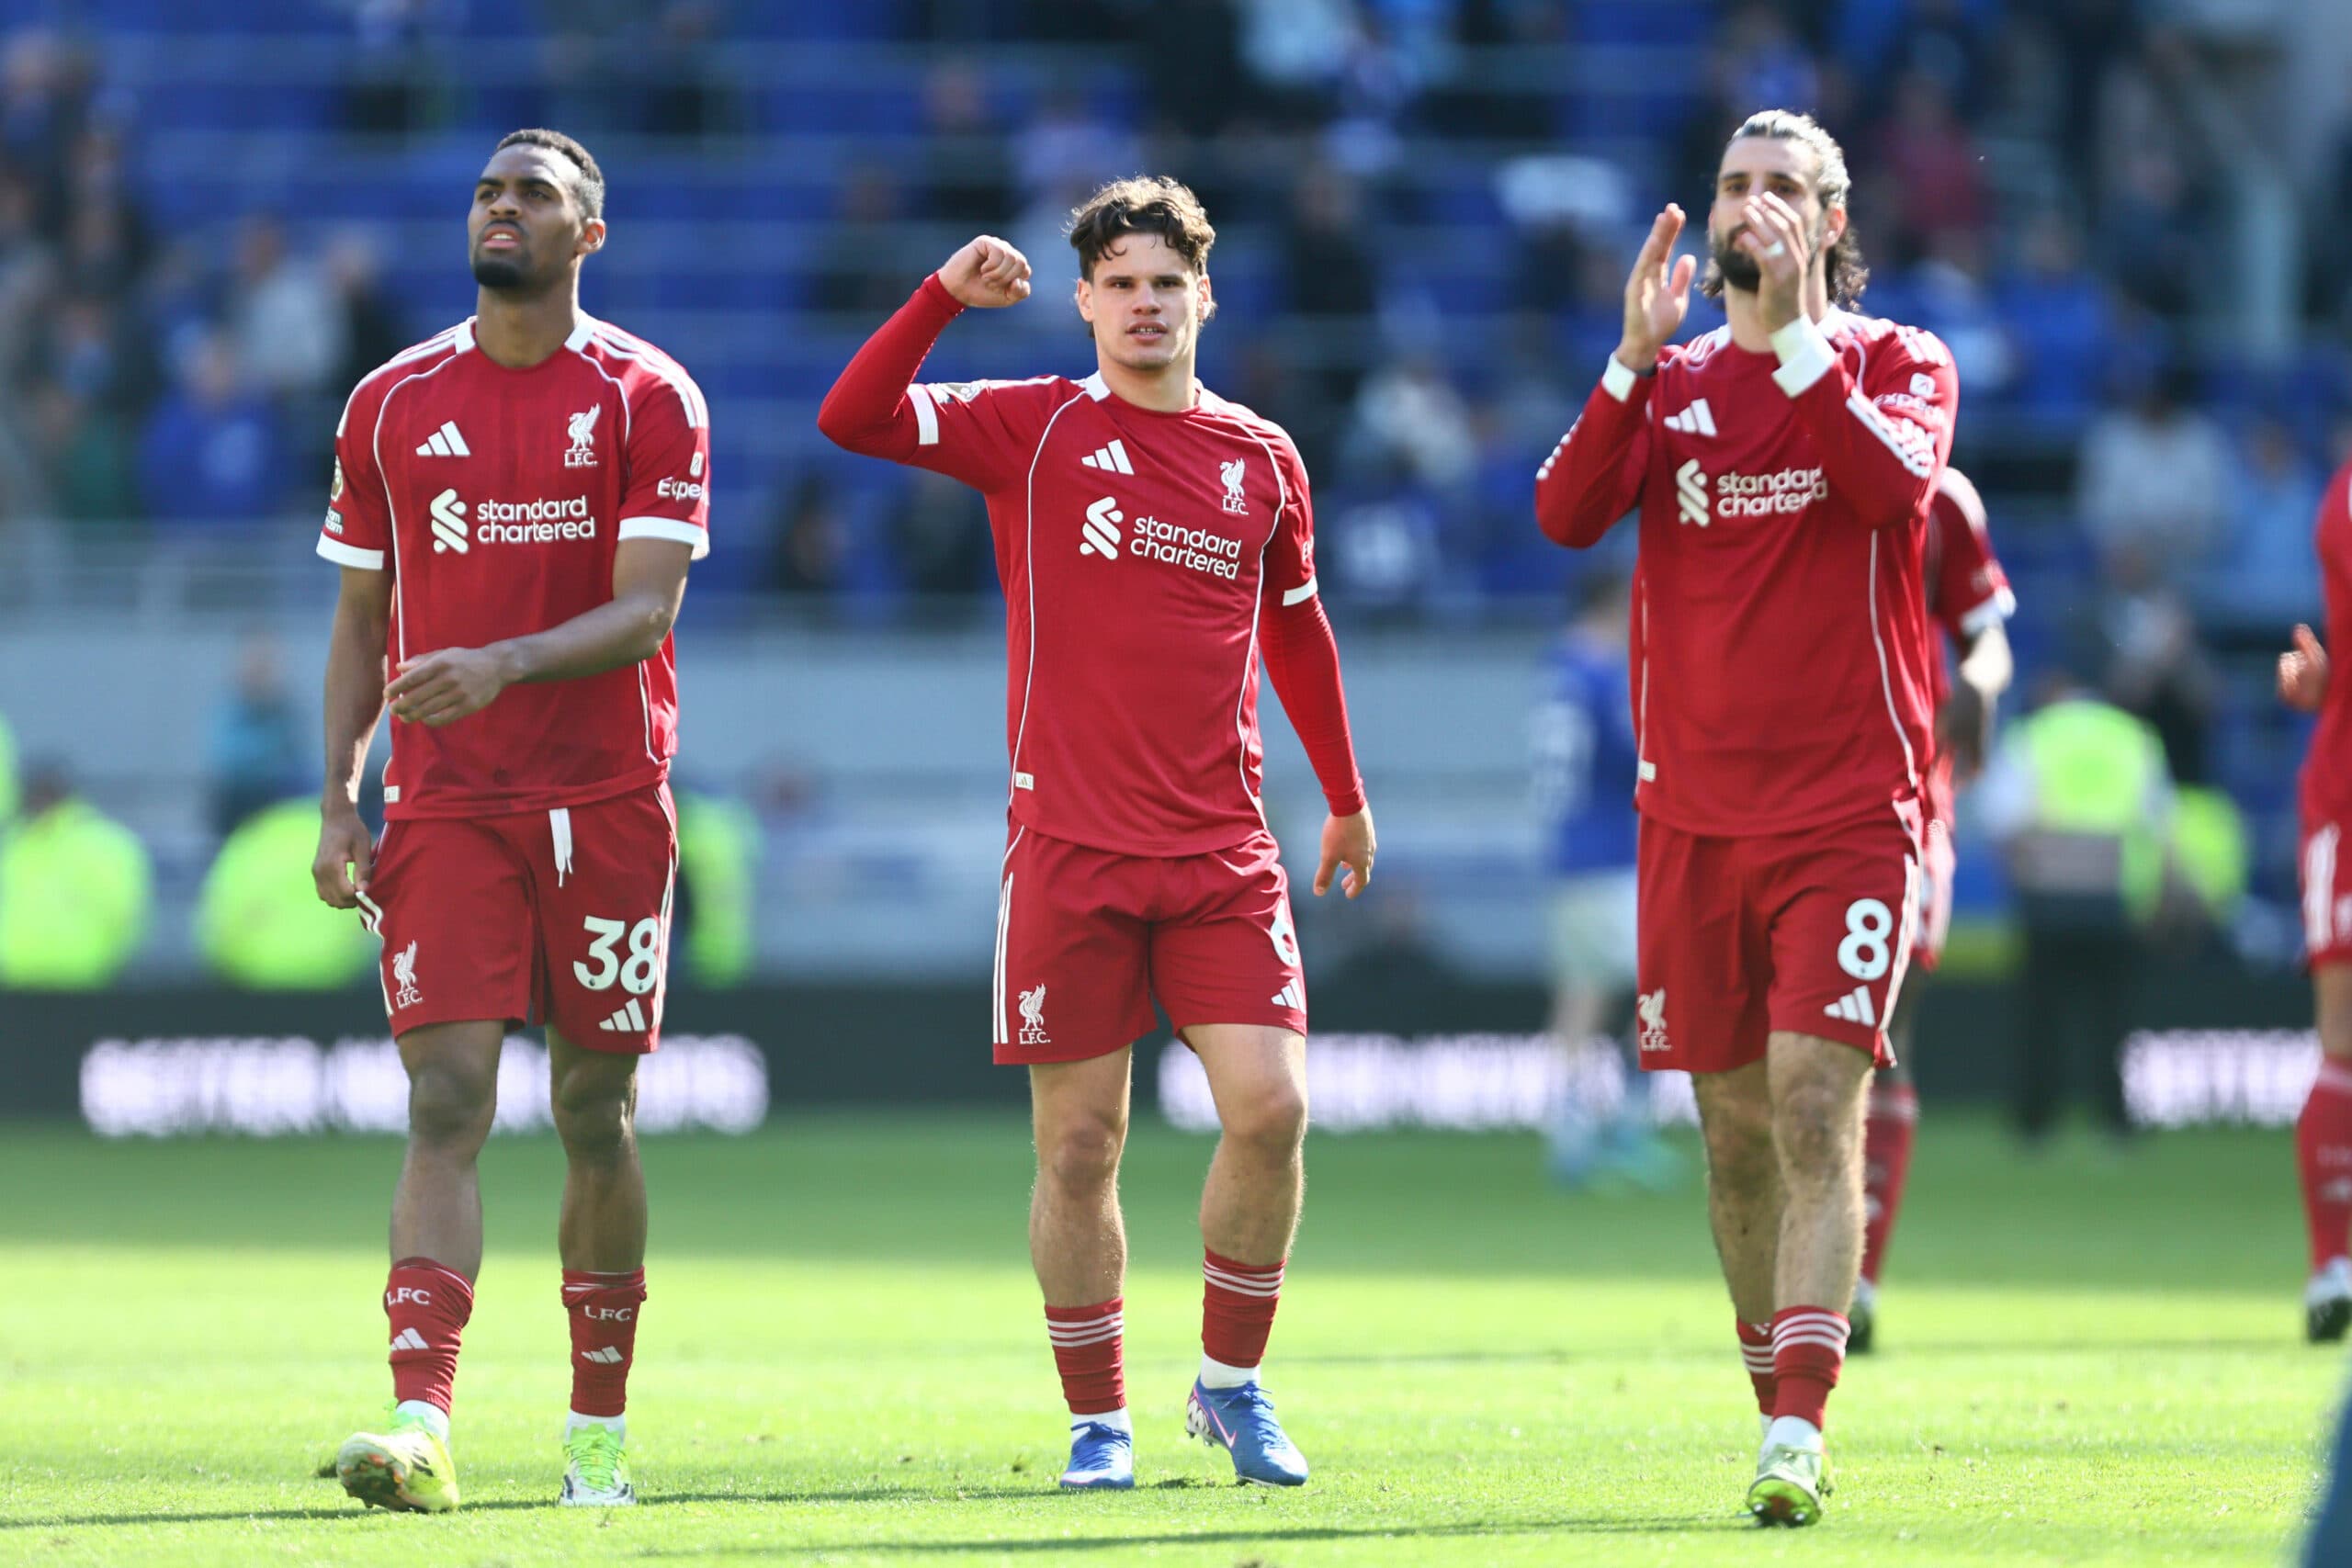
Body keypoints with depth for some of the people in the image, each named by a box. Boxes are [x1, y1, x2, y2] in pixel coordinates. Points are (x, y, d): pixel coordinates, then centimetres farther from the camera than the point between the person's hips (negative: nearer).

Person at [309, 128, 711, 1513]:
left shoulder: (648, 399, 0)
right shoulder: (395, 404, 8)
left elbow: (644, 613, -10)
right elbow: (363, 621, 13)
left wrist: (504, 664, -27)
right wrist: (339, 799, 3)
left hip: (608, 809, -1)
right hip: (445, 812, 1)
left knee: (596, 1114, 6)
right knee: (448, 1101, -12)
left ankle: (600, 1433, 19)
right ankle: (423, 1426, -22)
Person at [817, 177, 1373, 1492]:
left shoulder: (1264, 459, 10)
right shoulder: (1035, 430, 2)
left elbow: (1297, 630, 24)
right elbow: (852, 419, -8)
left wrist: (1346, 797, 29)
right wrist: (946, 296, -18)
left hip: (1224, 852, 2)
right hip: (1070, 849, -2)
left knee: (1272, 1107, -10)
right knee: (1080, 1145, 0)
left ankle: (1233, 1384, 8)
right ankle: (1098, 1420, 11)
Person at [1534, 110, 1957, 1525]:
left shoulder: (1895, 362, 3)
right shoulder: (1672, 381, 12)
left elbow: (1894, 482, -19)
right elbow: (1567, 514, -5)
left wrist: (1797, 338, -21)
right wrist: (1640, 355, -15)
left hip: (1849, 811, -4)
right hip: (1695, 812, 4)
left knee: (1815, 1111, -16)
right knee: (1736, 1130, 8)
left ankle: (1798, 1437, -22)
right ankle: (1780, 1409, 21)